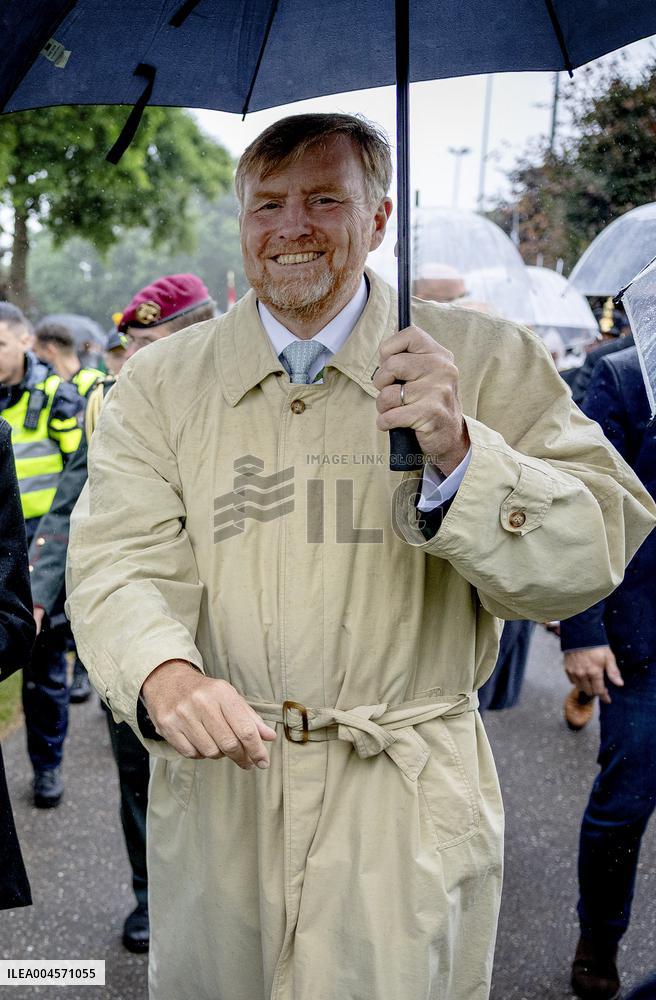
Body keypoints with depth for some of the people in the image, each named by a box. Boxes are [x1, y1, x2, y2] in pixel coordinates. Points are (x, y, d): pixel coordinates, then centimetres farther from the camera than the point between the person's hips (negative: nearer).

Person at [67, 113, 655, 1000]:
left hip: (409, 811, -1)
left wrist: (458, 454, -28)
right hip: (216, 794, 2)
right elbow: (119, 561, -7)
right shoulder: (161, 381, 2)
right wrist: (165, 676, -28)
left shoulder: (485, 362, -5)